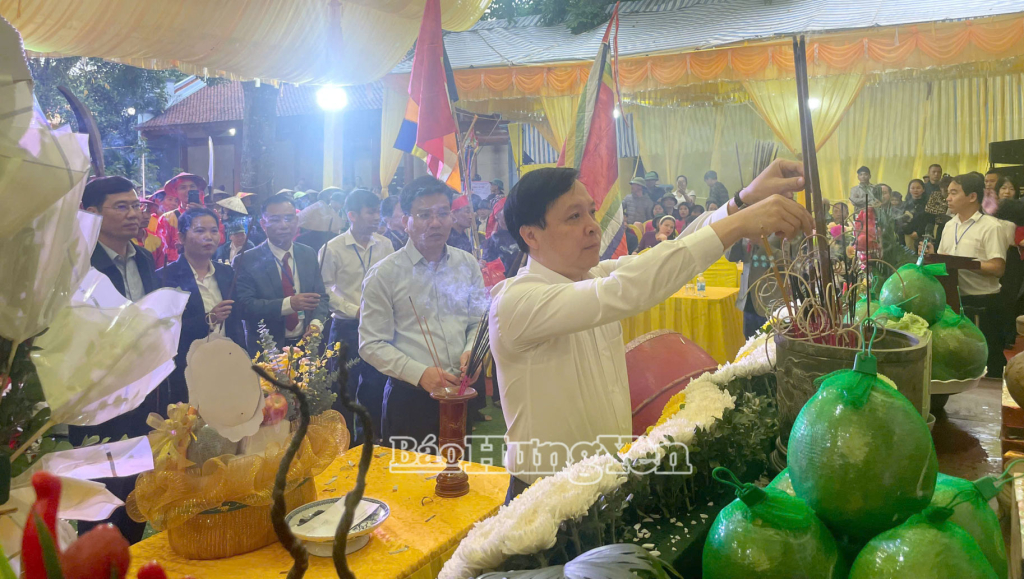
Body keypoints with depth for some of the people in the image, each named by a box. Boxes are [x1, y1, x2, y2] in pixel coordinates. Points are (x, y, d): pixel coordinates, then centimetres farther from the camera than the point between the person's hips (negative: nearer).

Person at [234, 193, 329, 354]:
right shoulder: (247, 261, -9)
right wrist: (289, 303, -30)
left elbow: (321, 296, 7)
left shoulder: (308, 254, 4)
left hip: (306, 344, 4)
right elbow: (244, 305, -17)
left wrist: (316, 323, -13)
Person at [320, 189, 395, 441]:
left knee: (376, 383, 11)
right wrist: (356, 310, -12)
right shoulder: (333, 248, -7)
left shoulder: (385, 245, 2)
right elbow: (325, 289, -7)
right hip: (347, 328, -3)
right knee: (345, 386, 7)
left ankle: (373, 434, 28)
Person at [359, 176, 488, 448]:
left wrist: (470, 352, -10)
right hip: (409, 397, -3)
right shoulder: (384, 274, -7)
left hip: (460, 394, 3)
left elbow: (479, 322, 10)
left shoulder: (468, 265, 5)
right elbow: (371, 345, -8)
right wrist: (420, 373, -19)